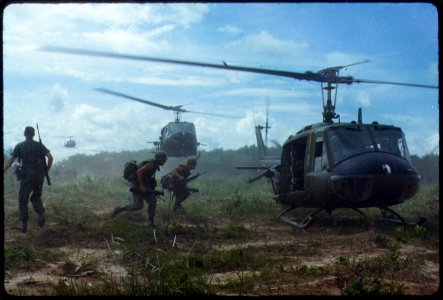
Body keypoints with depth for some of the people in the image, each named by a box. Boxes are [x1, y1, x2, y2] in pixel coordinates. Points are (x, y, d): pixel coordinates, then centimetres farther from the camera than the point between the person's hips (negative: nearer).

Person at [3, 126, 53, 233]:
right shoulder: (39, 145, 4)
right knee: (36, 197, 21)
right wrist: (47, 170, 7)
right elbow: (50, 157, -5)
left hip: (26, 176, -2)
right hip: (39, 176, 2)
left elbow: (10, 160, -5)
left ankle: (24, 225, 5)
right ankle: (41, 213, -5)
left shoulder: (20, 146, 0)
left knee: (23, 200, 7)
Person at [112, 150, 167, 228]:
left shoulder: (154, 165, 10)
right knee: (138, 206, -11)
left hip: (144, 186, 9)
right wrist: (142, 186, -27)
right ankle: (119, 209, 6)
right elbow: (139, 172, -28)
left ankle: (150, 221, 5)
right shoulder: (151, 164, -20)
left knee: (152, 201, 0)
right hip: (137, 186, -9)